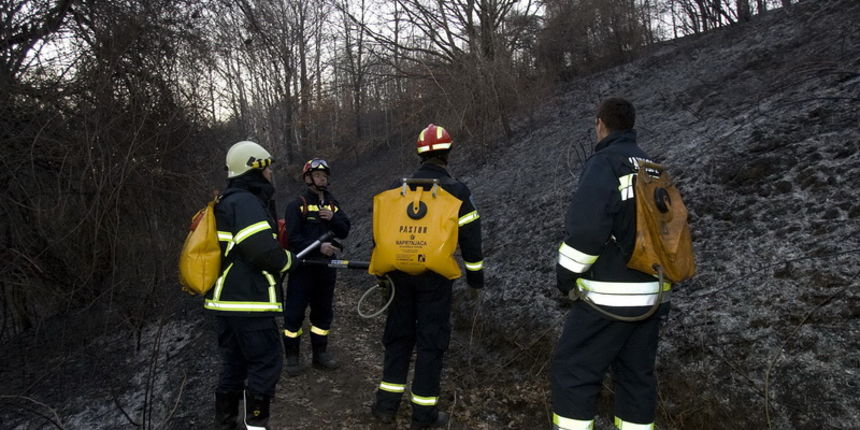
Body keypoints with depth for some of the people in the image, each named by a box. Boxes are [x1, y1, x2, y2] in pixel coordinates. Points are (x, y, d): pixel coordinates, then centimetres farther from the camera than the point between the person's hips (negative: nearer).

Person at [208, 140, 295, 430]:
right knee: (266, 364, -1)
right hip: (248, 302, -10)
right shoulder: (246, 202, -15)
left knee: (234, 365, 16)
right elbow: (263, 252, -23)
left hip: (225, 300, 10)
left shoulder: (229, 201, 18)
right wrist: (288, 260, -4)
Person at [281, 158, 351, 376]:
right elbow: (293, 238, -13)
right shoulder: (297, 205, -6)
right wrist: (318, 247, -23)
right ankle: (292, 356, 12)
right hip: (302, 265, -5)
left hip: (326, 266, 5)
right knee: (295, 312, -1)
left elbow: (344, 231, 5)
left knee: (323, 311, 13)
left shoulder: (332, 204, 10)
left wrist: (333, 218, -13)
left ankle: (320, 353, 25)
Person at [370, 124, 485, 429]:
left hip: (400, 273, 4)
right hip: (434, 277, -4)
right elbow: (470, 237, -5)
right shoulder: (455, 190, -6)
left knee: (398, 335, 15)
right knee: (431, 341, 5)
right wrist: (475, 276, 6)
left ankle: (386, 404, 18)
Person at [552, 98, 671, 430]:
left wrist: (566, 277, -8)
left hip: (609, 296, -8)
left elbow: (586, 228, -22)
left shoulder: (605, 163, -11)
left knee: (573, 371, 1)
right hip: (651, 295, 8)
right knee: (637, 375, 15)